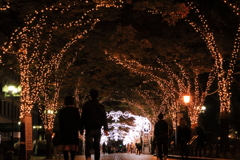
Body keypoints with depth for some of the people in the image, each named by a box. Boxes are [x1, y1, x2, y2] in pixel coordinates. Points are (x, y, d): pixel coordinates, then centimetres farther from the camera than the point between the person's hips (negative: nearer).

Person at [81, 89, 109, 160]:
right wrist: (106, 129, -6)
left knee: (88, 145, -2)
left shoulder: (86, 105, 2)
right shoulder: (101, 106, 8)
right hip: (98, 129, 2)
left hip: (89, 129, -2)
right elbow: (104, 118, -1)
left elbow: (83, 118, 0)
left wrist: (82, 129, 3)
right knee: (97, 146, 8)